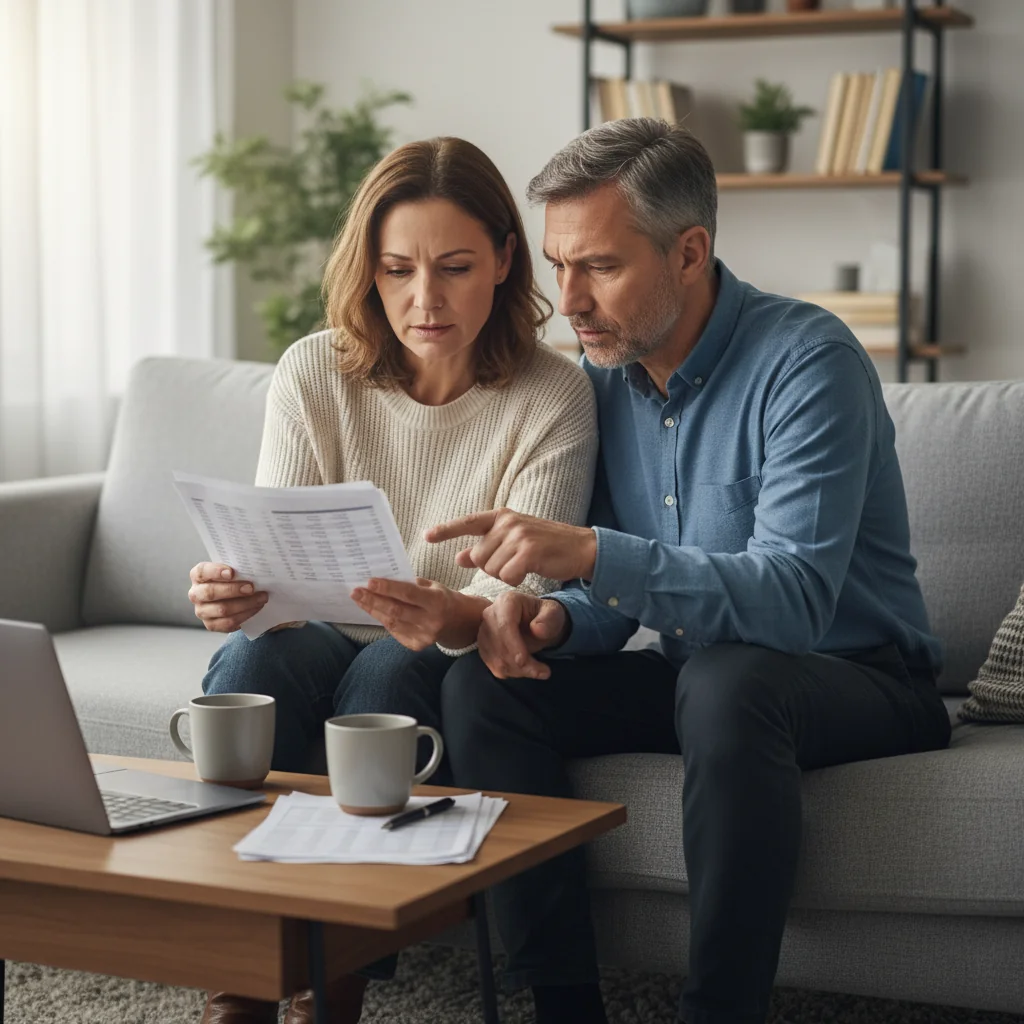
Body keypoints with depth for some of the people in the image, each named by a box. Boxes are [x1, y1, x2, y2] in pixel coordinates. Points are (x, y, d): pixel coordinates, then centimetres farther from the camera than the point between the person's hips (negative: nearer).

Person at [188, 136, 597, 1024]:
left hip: (459, 665, -2)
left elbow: (524, 595, -18)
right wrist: (233, 592, -34)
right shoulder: (314, 374, -4)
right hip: (325, 643, 2)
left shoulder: (553, 396, -11)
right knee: (253, 655, -30)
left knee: (390, 666, -34)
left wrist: (453, 618, -42)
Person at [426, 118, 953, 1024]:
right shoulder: (605, 374, 2)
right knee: (483, 683, -12)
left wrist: (595, 555, -41)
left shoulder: (807, 360, -20)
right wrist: (553, 616, -18)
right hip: (693, 673, 7)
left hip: (858, 678, -6)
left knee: (726, 679, -38)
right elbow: (617, 599, 7)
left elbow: (796, 596, -31)